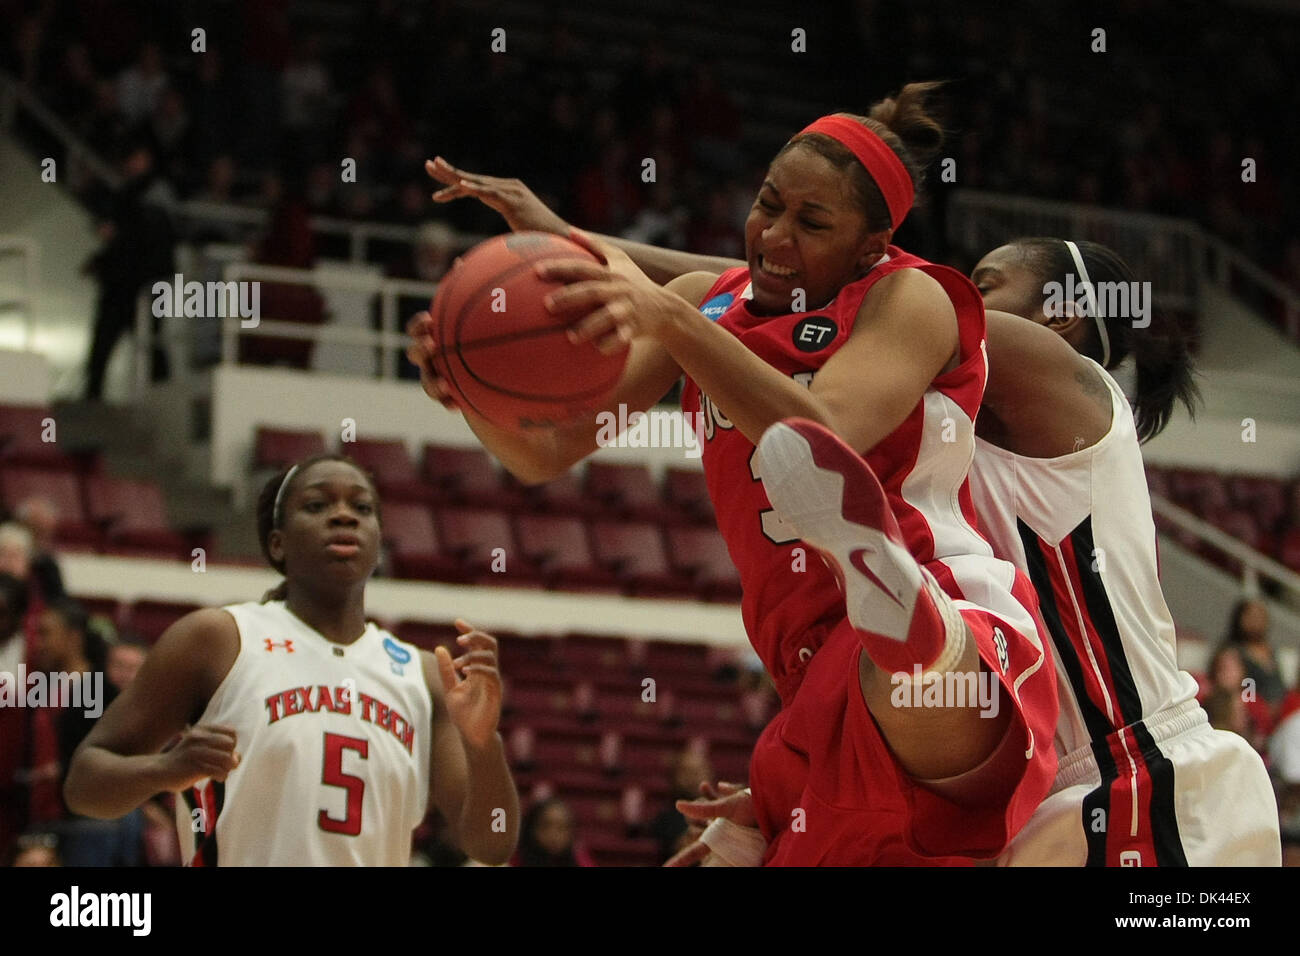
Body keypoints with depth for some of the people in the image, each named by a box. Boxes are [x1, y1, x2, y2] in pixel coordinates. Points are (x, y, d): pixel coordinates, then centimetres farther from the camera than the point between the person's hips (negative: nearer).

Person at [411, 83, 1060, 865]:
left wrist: (667, 320, -35)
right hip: (817, 680, 8)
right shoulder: (710, 303, 15)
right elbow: (546, 452, 8)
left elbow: (824, 445, -24)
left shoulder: (909, 299, -3)